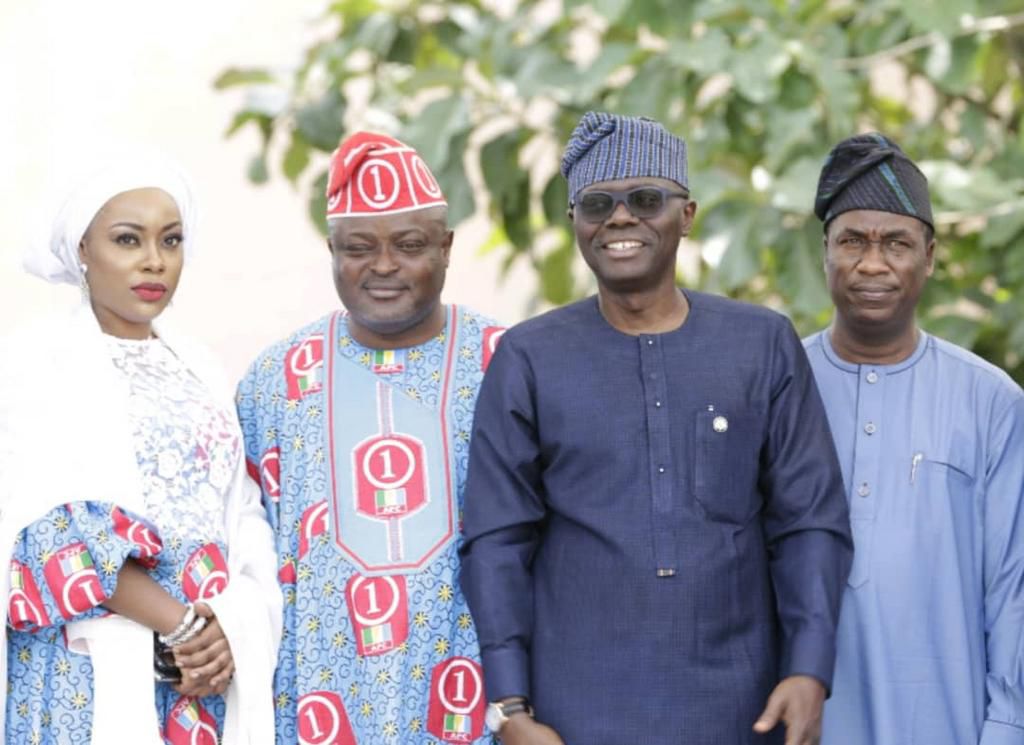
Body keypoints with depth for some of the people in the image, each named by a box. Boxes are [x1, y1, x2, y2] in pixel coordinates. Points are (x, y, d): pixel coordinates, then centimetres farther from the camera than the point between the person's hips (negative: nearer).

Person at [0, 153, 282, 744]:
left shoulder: (198, 370, 13)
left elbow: (245, 515, 9)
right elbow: (49, 529, -15)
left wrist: (232, 627, -9)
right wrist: (181, 625, -19)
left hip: (210, 668, 5)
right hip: (88, 674, -5)